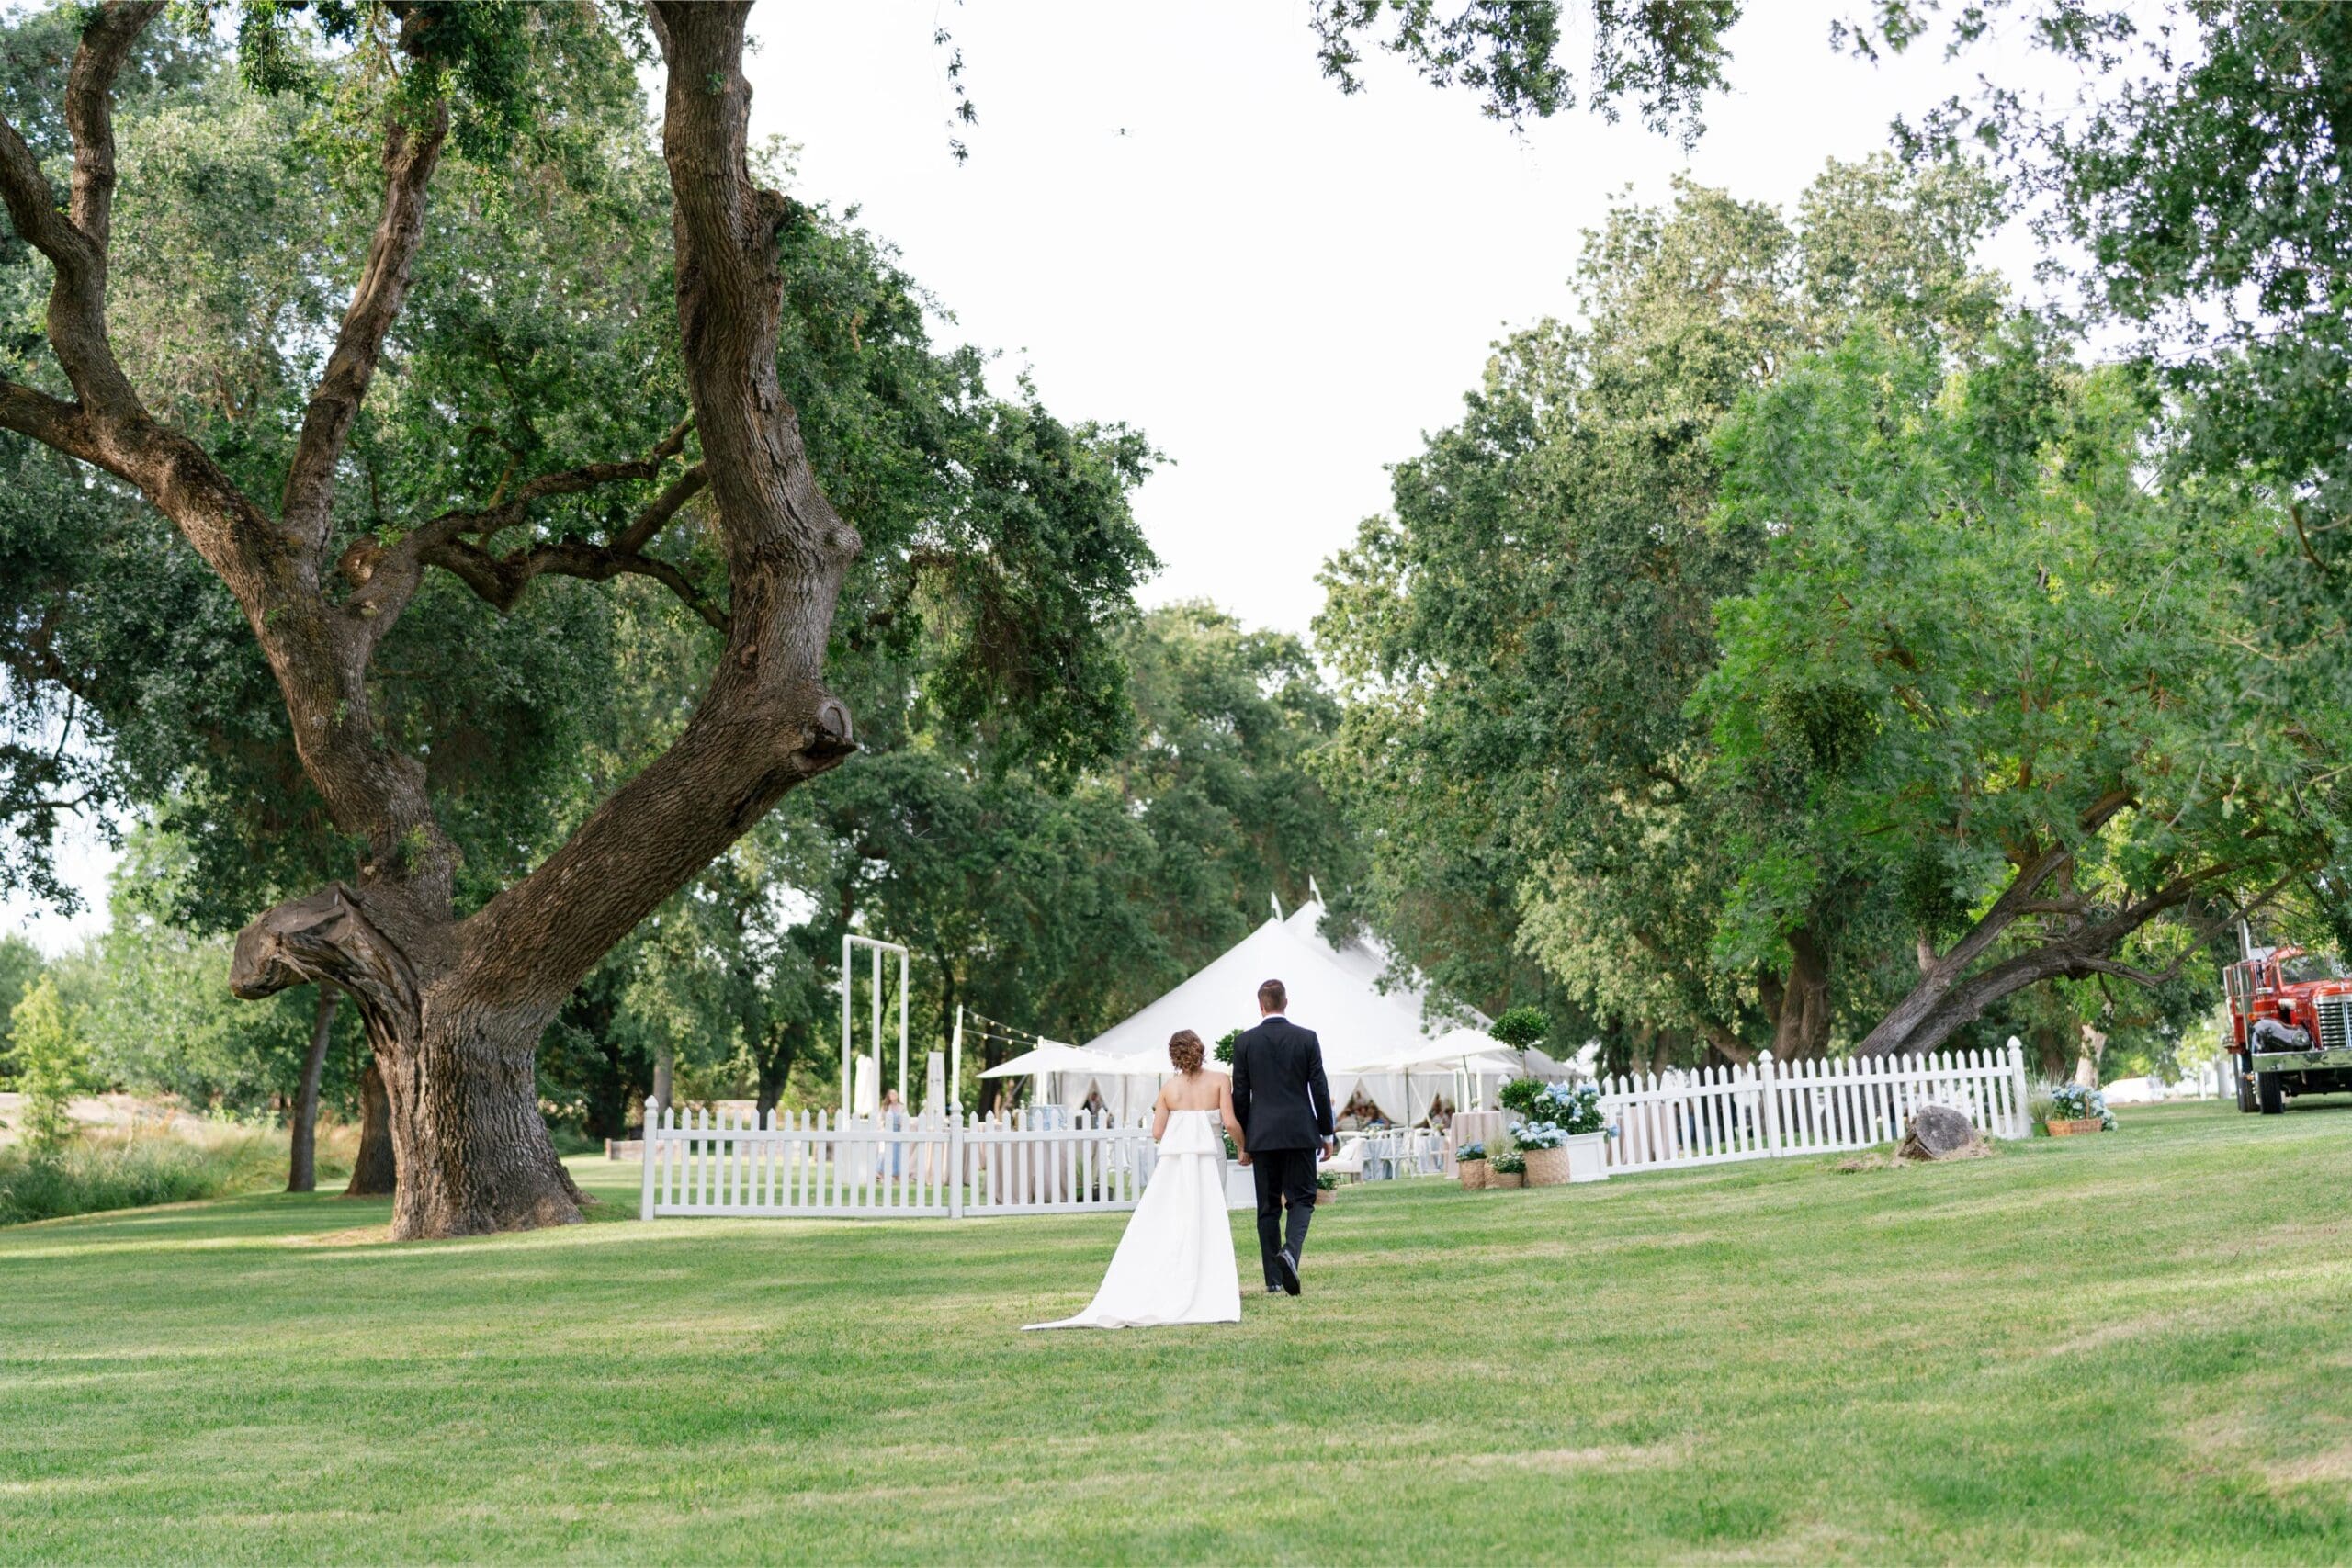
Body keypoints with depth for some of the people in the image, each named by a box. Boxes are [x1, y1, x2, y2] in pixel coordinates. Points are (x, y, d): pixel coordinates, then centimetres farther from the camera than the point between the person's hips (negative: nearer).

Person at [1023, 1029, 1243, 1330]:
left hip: (1174, 1160, 1)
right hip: (1208, 1157, -1)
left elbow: (1157, 1133, 1)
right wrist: (1244, 1147, 7)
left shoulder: (1168, 1088, 4)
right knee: (1208, 1223, 5)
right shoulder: (1220, 1080, -2)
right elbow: (1230, 1122, -9)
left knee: (1156, 1226, 3)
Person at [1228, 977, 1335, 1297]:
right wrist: (1327, 1133, 7)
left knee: (1268, 1206, 7)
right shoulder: (1307, 1038, -2)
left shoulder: (1245, 1042, 0)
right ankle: (1291, 1250, -21)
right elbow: (1319, 1089, -1)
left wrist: (1243, 1140, 10)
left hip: (1262, 1135, 1)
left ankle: (1274, 1278, 6)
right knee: (1301, 1198, 6)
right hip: (1300, 1132, -1)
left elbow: (1240, 1095, 1)